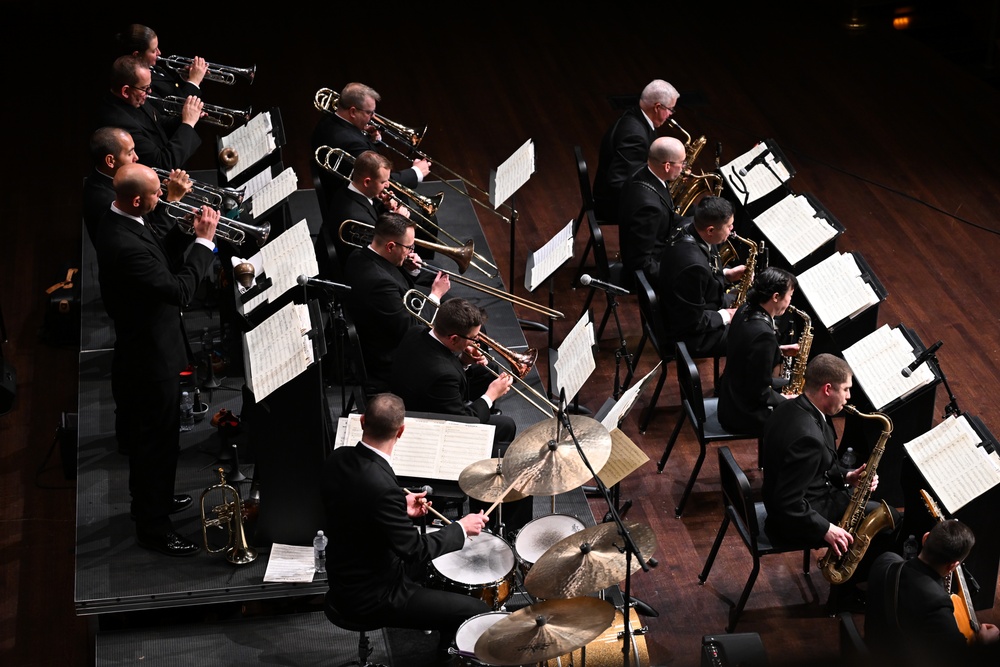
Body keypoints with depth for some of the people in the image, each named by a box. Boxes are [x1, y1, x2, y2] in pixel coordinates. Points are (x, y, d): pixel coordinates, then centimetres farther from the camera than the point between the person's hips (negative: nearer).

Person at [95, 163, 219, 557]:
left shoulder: (122, 222, -1)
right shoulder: (125, 244, -34)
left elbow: (161, 266, 10)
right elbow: (178, 291, -33)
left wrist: (186, 231, 0)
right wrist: (204, 240, -28)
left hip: (146, 348, 10)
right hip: (150, 358, -10)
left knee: (148, 435, 27)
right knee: (158, 441, 4)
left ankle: (153, 499, 46)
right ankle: (153, 527, 19)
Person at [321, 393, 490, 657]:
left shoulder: (339, 458, -8)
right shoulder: (380, 485, -34)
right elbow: (415, 550, -24)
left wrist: (401, 507, 8)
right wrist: (461, 528, -10)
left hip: (345, 576, 9)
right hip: (370, 597, -9)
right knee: (477, 612, -4)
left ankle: (447, 646, 44)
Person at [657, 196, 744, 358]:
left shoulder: (689, 232, -7)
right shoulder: (694, 264, -36)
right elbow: (694, 322, -28)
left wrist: (726, 274, 0)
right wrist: (726, 316, -14)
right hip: (692, 336, -10)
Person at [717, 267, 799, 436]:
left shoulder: (746, 310, -2)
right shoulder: (763, 333, -30)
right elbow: (761, 394, -25)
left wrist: (780, 350, 6)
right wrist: (786, 400, -8)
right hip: (745, 413, -10)